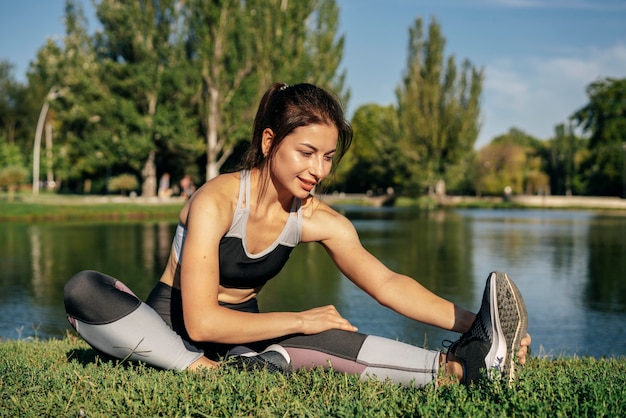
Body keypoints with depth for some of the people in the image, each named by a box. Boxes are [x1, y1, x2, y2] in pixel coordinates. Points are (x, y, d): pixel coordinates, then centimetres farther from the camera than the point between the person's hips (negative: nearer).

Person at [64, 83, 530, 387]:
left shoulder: (319, 220, -8)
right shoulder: (216, 201, -24)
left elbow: (388, 284, -8)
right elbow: (201, 322, -28)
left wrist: (466, 321, -21)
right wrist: (298, 320, -26)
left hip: (242, 332, 3)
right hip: (171, 327, -3)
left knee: (324, 337, -30)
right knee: (84, 290, -32)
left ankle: (461, 365, -35)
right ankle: (209, 373, -36)